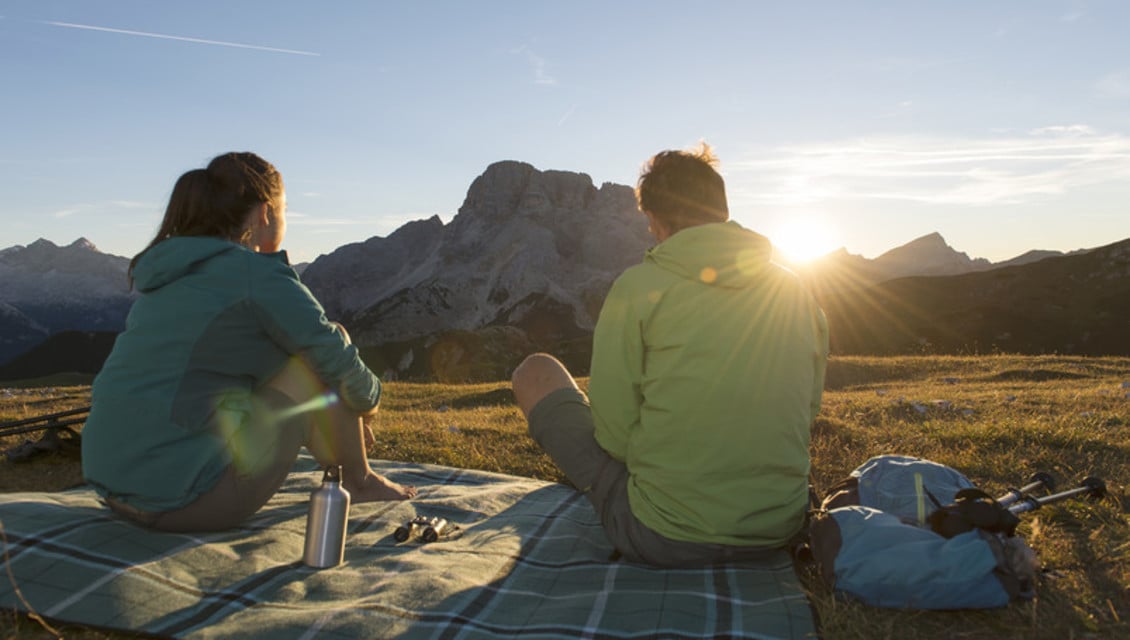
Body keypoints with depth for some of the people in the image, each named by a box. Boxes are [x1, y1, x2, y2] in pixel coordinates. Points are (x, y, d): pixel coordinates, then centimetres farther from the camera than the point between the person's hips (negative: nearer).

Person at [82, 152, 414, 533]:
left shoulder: (166, 276, 14)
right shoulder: (258, 273, -11)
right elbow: (342, 367, -7)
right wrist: (368, 401, 18)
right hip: (188, 499, -9)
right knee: (330, 345, -1)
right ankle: (359, 481, 14)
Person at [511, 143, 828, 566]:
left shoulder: (638, 286, -13)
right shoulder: (796, 293, 2)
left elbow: (614, 437, -11)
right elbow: (807, 411, 12)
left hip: (663, 542, -5)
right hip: (778, 533, 6)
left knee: (535, 373, 11)